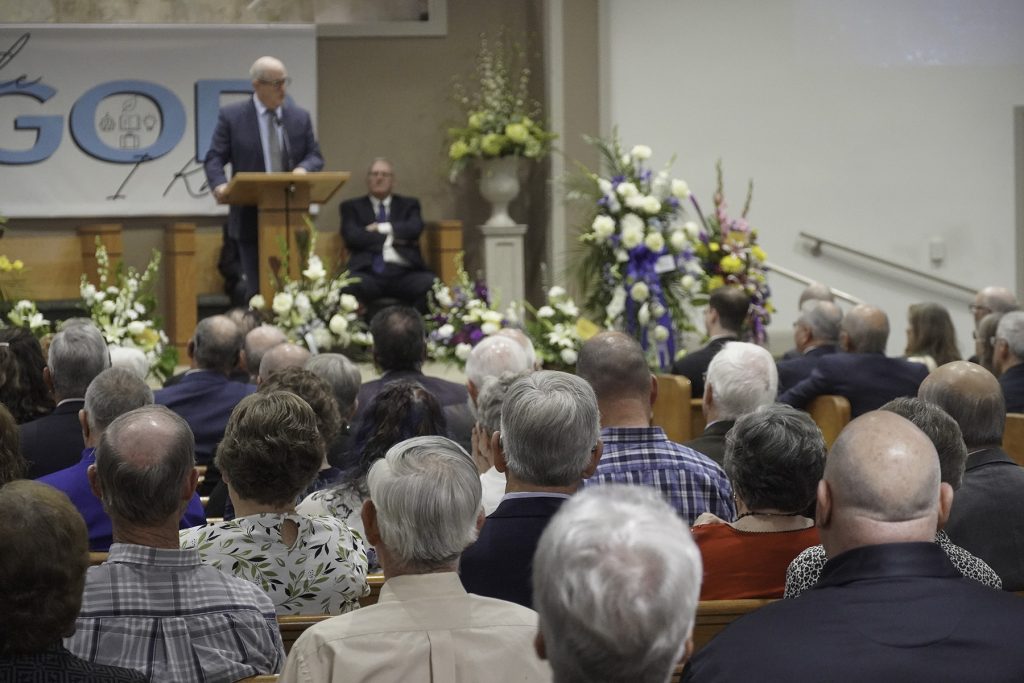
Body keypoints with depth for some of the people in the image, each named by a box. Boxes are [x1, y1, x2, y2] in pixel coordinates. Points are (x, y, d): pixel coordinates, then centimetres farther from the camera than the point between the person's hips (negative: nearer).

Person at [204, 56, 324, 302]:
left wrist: (303, 168, -15)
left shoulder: (300, 117, 9)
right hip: (251, 219, -3)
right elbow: (214, 159, -2)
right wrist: (219, 185, -23)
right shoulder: (231, 116, 0)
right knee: (258, 290, 0)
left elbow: (315, 157, 9)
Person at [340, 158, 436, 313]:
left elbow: (415, 228, 2)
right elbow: (352, 236, 0)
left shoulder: (409, 205, 23)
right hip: (369, 275, -1)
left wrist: (382, 228, -2)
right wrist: (392, 239, -3)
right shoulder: (352, 207, 19)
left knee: (432, 285, -31)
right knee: (351, 286, -37)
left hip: (404, 273, 1)